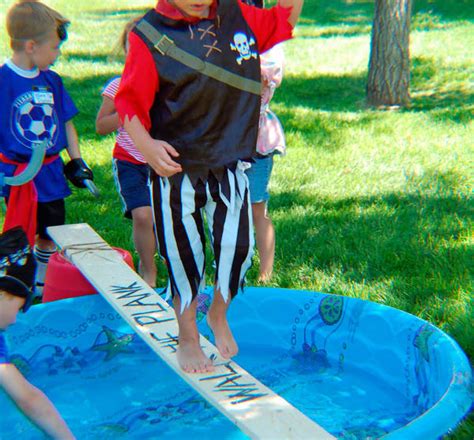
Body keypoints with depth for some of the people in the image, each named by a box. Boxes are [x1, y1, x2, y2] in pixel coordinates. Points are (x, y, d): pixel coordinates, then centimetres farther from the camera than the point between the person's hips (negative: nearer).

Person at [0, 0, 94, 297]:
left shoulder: (51, 80, 4)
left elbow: (66, 123, 12)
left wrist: (76, 160, 9)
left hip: (50, 171, 6)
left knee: (50, 236, 17)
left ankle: (42, 287, 34)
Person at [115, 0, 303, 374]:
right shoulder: (149, 34, -11)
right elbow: (131, 101, -13)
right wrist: (146, 145, -29)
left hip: (230, 164, 4)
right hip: (176, 167, -3)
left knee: (237, 246, 6)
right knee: (184, 255, 8)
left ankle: (218, 315, 38)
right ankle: (187, 338, 30)